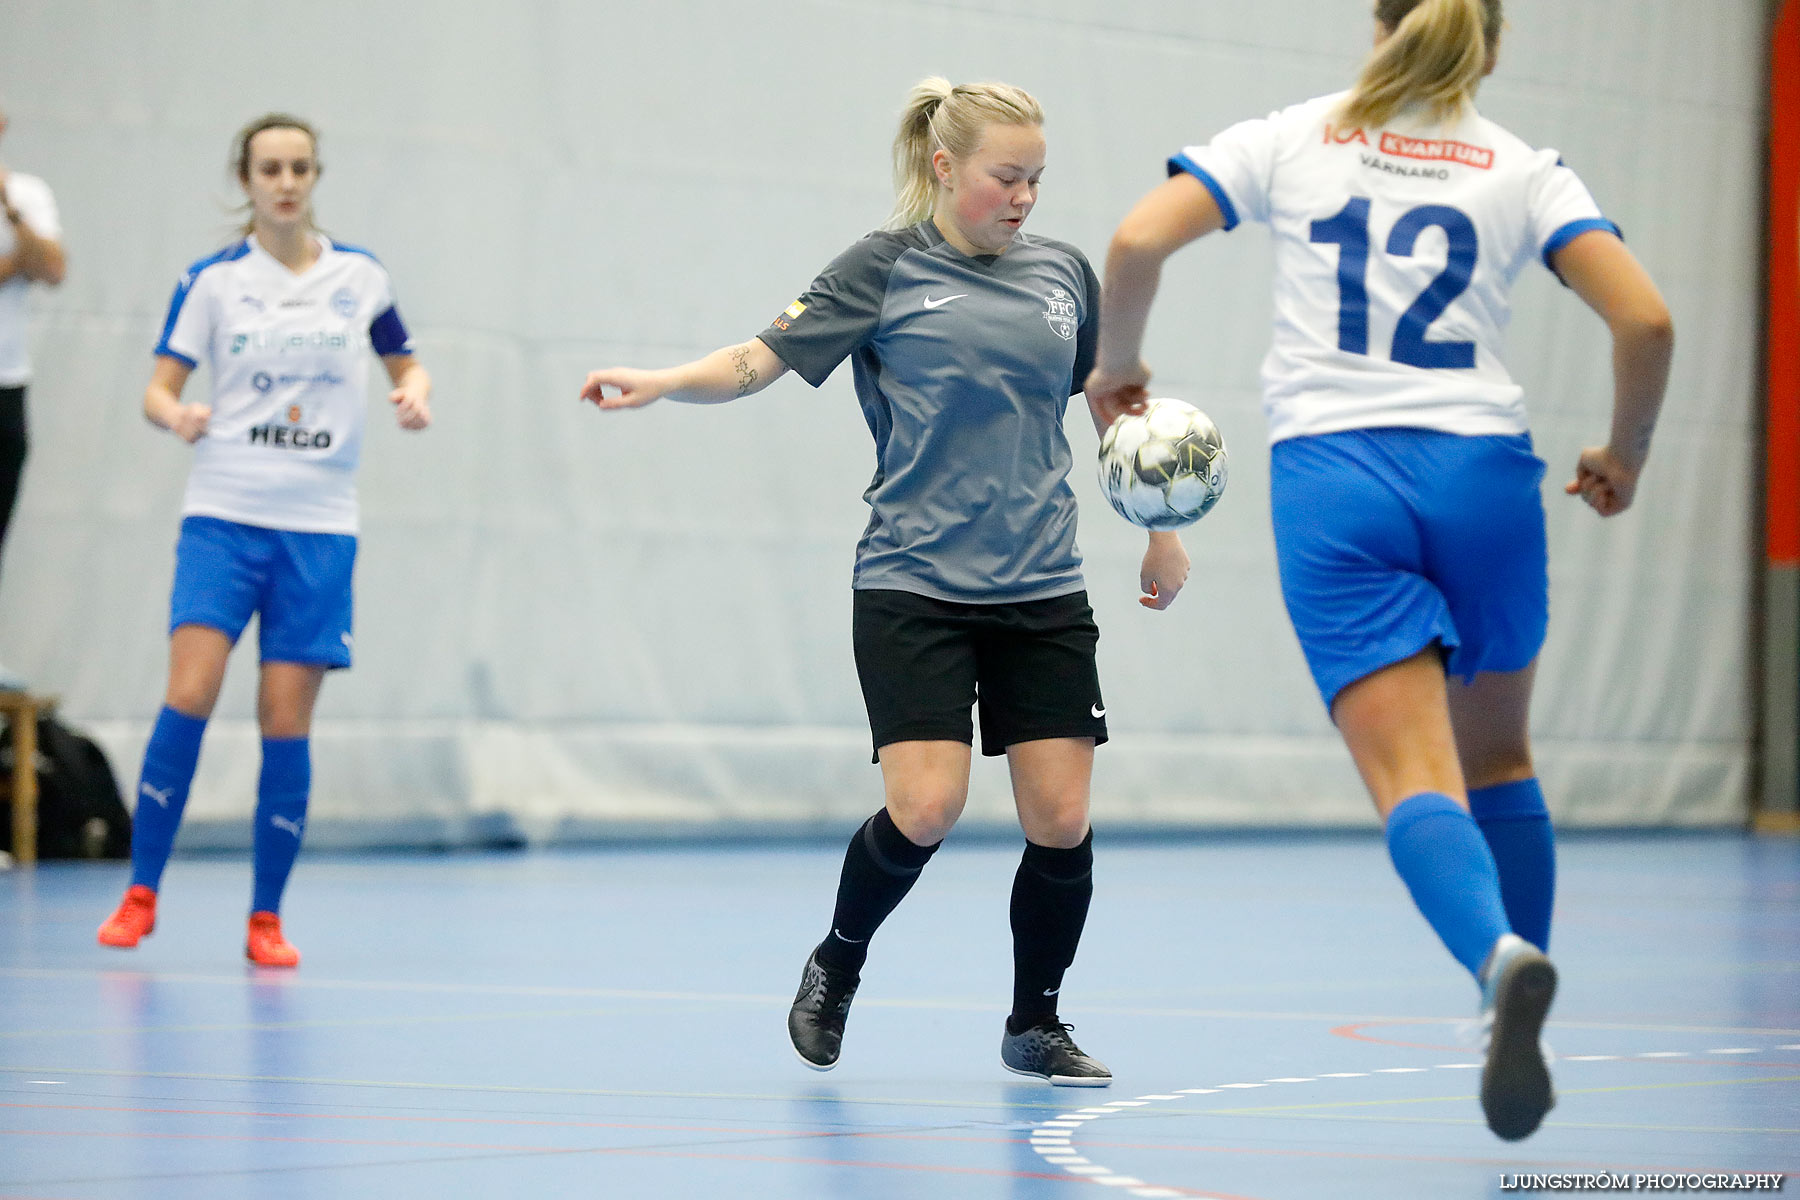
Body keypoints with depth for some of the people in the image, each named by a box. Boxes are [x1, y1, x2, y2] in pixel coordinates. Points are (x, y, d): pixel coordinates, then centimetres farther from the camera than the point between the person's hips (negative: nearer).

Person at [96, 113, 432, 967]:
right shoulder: (213, 280, 2)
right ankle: (141, 892, -6)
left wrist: (415, 394, -5)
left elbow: (406, 364, 17)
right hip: (224, 513, -1)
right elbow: (159, 387, 1)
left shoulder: (359, 276, 6)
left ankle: (266, 917, 8)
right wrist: (174, 415, -21)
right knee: (190, 692, -16)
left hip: (319, 526, 1)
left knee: (286, 720, -2)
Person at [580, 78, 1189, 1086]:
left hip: (1042, 593, 4)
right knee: (925, 809, -15)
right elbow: (763, 360, -6)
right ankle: (835, 967, 14)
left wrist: (1162, 533, 21)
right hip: (914, 587, -4)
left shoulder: (1064, 273, 9)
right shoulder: (886, 269, -2)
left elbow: (1117, 407, 21)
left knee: (1062, 819, -3)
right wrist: (663, 383, -24)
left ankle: (1037, 1024, 18)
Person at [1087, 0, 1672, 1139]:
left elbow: (1138, 241, -3)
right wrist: (1626, 452, 13)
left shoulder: (1290, 139, 8)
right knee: (1498, 762, 21)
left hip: (1331, 479, -1)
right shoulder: (1524, 170, 7)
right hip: (1481, 472, 1)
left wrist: (1117, 364, 14)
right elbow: (1647, 320, -3)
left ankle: (1504, 959, -39)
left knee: (1416, 784, -9)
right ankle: (1526, 1033, 20)